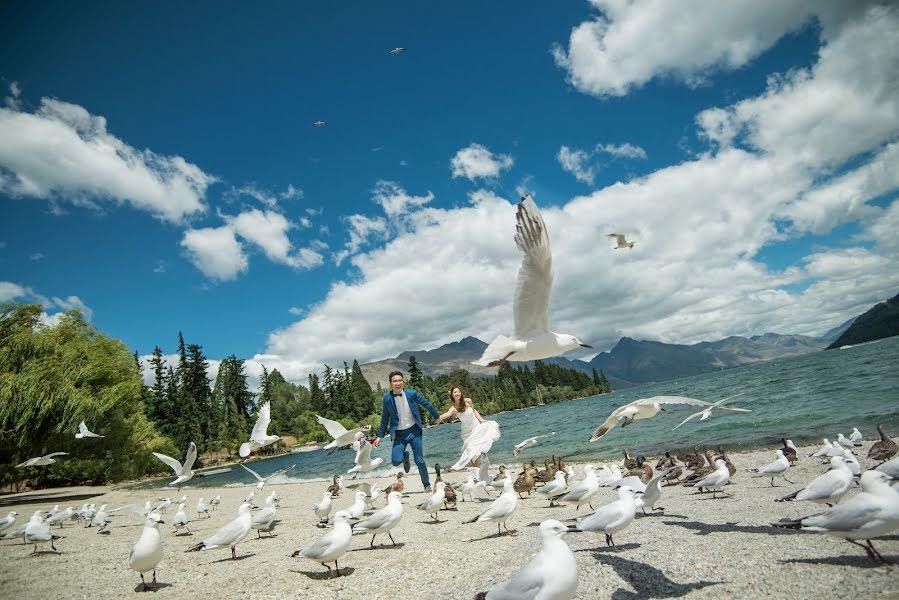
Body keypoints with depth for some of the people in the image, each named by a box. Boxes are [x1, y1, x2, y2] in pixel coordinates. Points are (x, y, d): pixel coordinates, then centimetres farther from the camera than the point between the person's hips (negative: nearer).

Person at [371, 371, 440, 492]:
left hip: (414, 431, 0)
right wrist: (380, 436, 5)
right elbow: (385, 418, 5)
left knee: (419, 460, 0)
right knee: (396, 461, -15)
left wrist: (437, 417, 17)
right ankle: (405, 457, 22)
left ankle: (427, 485, 23)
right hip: (399, 434, 0)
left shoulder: (412, 393, -7)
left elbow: (427, 404, 7)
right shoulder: (387, 398, -5)